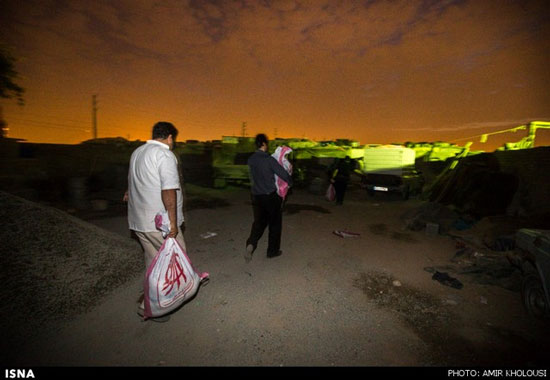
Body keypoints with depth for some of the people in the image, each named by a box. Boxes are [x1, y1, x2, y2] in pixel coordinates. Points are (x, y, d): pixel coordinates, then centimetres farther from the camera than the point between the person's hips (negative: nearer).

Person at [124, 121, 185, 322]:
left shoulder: (137, 152, 14)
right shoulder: (165, 155, -15)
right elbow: (169, 190, -24)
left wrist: (130, 193, 48)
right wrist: (173, 221, -22)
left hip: (139, 220, 9)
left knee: (153, 261, 20)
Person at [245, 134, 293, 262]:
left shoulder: (251, 160, 2)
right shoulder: (269, 159, -17)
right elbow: (284, 174, -14)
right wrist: (290, 182, 5)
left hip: (256, 196, 5)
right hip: (271, 196, -5)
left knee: (259, 222, 16)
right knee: (275, 223, 12)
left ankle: (251, 243, -6)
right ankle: (273, 250, 23)